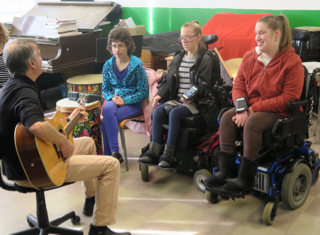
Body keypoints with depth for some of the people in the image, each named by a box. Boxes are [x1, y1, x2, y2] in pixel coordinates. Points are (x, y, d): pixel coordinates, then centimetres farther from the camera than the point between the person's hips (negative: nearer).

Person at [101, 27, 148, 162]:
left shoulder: (137, 65, -5)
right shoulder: (108, 65, 8)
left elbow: (144, 92, -7)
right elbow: (105, 89, 12)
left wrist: (124, 100, -17)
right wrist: (112, 98, -11)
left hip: (132, 105, -3)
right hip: (114, 101, 3)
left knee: (105, 121, -29)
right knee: (107, 108, -34)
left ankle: (108, 155, -15)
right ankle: (115, 153, -31)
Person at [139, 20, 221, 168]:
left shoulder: (206, 59, -2)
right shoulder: (178, 58, 18)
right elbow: (167, 80, 18)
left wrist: (191, 97, -27)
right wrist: (159, 95, 0)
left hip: (195, 102, -6)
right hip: (176, 99, 6)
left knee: (174, 113, -31)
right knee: (158, 111, -21)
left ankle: (169, 154, -27)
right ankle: (154, 151, -22)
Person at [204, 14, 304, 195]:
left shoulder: (292, 62, -12)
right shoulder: (249, 57, 5)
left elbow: (289, 98, -17)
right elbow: (238, 85, 6)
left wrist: (254, 109, -19)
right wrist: (241, 109, -15)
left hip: (278, 111, -6)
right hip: (251, 107, 6)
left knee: (252, 123, -33)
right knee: (227, 118, -19)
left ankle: (246, 177, -22)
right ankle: (227, 169, -13)